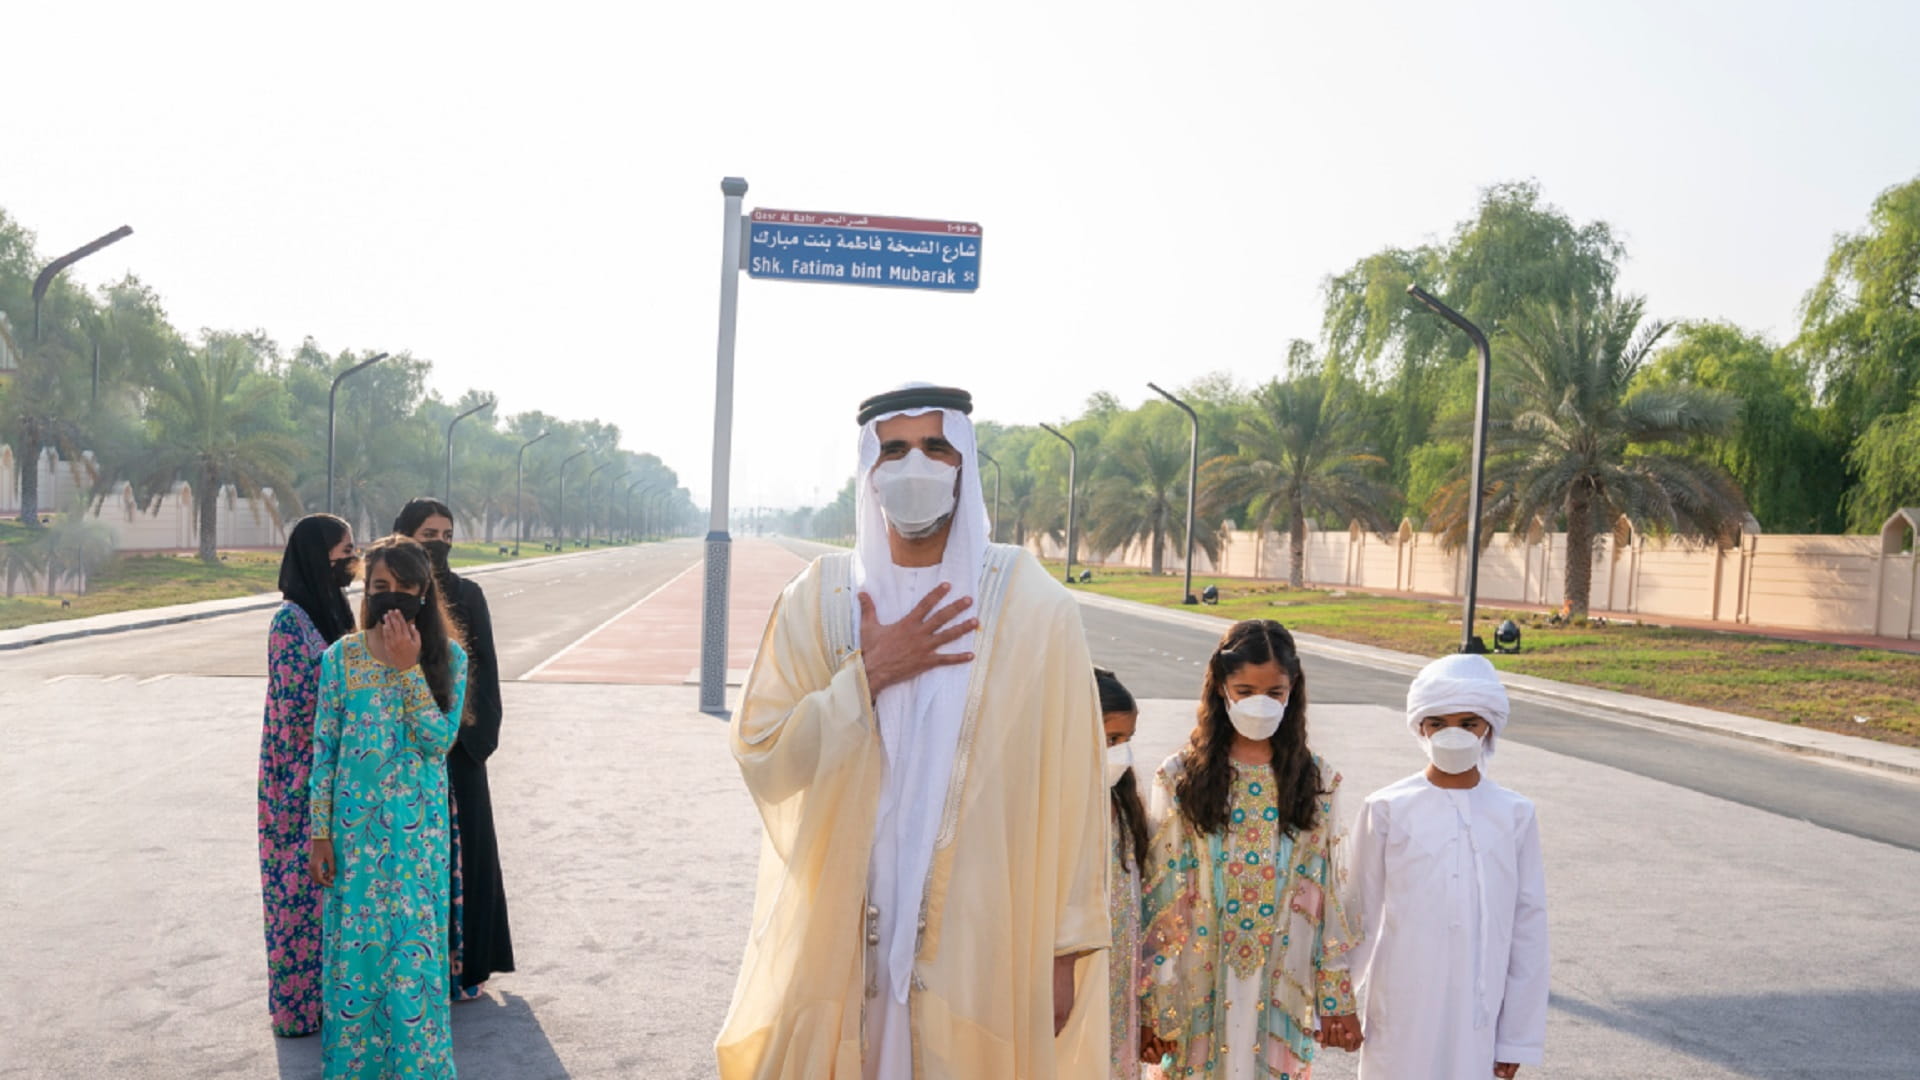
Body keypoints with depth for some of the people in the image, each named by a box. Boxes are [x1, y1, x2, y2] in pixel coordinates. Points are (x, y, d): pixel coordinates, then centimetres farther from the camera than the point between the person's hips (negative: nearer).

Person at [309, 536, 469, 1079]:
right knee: (355, 944, 8)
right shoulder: (341, 656, -3)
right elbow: (324, 747, 0)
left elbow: (439, 740, -14)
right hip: (355, 823, 1)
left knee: (413, 946, 5)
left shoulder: (448, 656, -5)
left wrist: (408, 667, -19)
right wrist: (320, 834, -2)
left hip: (418, 827, -1)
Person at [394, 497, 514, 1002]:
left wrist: (478, 733, -7)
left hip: (457, 744, 1)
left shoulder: (468, 595, 3)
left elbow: (485, 667, 2)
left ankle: (464, 960, 18)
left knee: (462, 846, 5)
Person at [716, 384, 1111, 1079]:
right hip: (841, 936, 2)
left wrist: (1065, 948, -5)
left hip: (987, 940, -1)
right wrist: (870, 674, -15)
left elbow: (1071, 788, -6)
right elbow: (759, 759, -4)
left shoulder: (1034, 608, -7)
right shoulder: (818, 599, -1)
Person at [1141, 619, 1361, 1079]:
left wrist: (1337, 997, 3)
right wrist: (1151, 999, -5)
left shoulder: (1316, 780, 1)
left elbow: (1330, 894, 3)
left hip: (1283, 992, 1)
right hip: (1199, 991, -1)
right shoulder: (1181, 777, -4)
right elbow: (1161, 892, -3)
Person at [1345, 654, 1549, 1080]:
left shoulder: (1515, 815, -2)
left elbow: (1528, 927, 2)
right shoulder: (1387, 809, -6)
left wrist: (1518, 1034, 3)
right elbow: (1361, 920, 2)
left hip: (1475, 1014, 1)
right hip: (1400, 1015, -1)